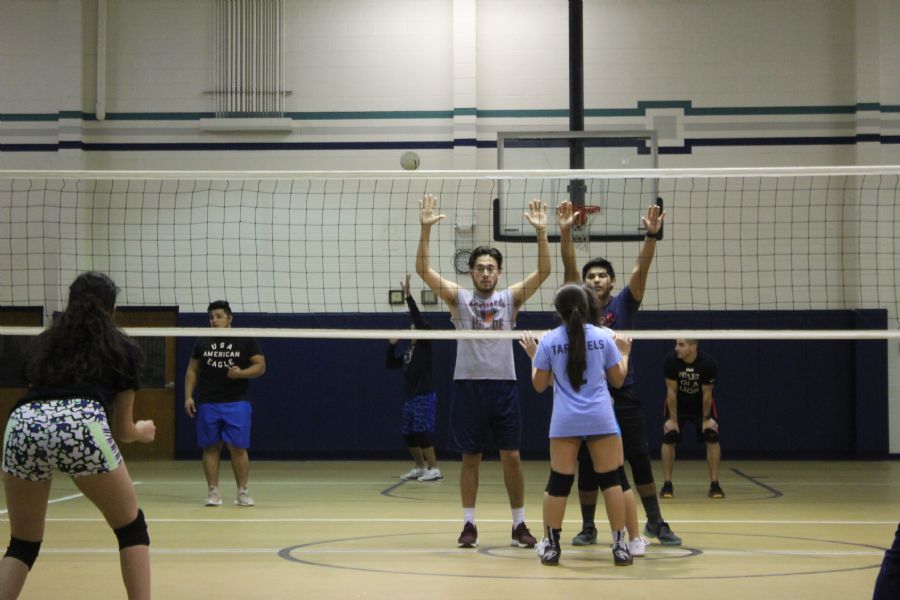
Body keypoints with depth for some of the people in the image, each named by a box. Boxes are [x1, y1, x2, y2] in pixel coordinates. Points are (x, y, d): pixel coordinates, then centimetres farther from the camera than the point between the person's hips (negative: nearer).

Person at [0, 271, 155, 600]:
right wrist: (142, 432, 52)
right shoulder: (123, 348, 25)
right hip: (80, 425, -3)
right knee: (130, 526, 19)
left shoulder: (42, 343, 32)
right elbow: (122, 429, 29)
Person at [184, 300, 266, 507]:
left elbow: (260, 366, 0)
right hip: (207, 404, 3)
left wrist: (241, 373, -18)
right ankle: (213, 492, 8)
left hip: (236, 404, -3)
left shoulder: (245, 341, 3)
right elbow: (192, 371, 15)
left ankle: (242, 492, 3)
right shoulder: (202, 342, 11)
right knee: (211, 447, 2)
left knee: (238, 448, -5)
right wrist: (188, 396, 4)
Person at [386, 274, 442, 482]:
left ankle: (434, 469, -10)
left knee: (421, 433, -13)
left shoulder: (425, 345, -5)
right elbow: (391, 364, 22)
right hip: (410, 396, 8)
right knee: (408, 435, 9)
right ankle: (420, 467, 21)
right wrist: (391, 345, 8)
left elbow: (418, 318, -17)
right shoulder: (409, 351, 15)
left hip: (425, 396, -8)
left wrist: (408, 295, -21)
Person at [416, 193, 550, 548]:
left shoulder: (511, 298, 6)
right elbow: (423, 270, -5)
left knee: (512, 457, 2)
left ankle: (519, 524, 12)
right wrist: (425, 228, -15)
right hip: (468, 384, -1)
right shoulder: (458, 298, 4)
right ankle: (469, 524, 14)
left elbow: (543, 271, -4)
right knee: (470, 458, 5)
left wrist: (541, 231, -15)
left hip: (504, 385, 1)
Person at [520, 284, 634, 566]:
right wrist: (624, 353, 25)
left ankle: (551, 545, 10)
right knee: (612, 480, 5)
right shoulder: (603, 336, 0)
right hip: (601, 419, 0)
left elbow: (539, 385, 6)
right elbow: (618, 379, 9)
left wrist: (533, 356, 21)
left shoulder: (549, 341, -1)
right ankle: (620, 546, 4)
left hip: (564, 421, 0)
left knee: (559, 482, 6)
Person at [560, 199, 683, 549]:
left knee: (640, 461, 1)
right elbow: (569, 267, -8)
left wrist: (651, 235, -22)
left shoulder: (623, 305, 4)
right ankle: (588, 527, 16)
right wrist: (565, 231, -21)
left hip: (623, 395, 0)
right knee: (587, 465, 3)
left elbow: (641, 269, -9)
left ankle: (655, 523, 13)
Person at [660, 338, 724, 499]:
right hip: (677, 404, 0)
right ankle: (667, 484, 1)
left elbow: (707, 393, -18)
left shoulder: (708, 363, -28)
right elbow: (671, 391, -19)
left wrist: (706, 419, -11)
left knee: (712, 438, -10)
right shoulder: (671, 360, -27)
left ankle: (714, 484, -1)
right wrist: (673, 419, -14)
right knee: (668, 438, -10)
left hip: (701, 404, 0)